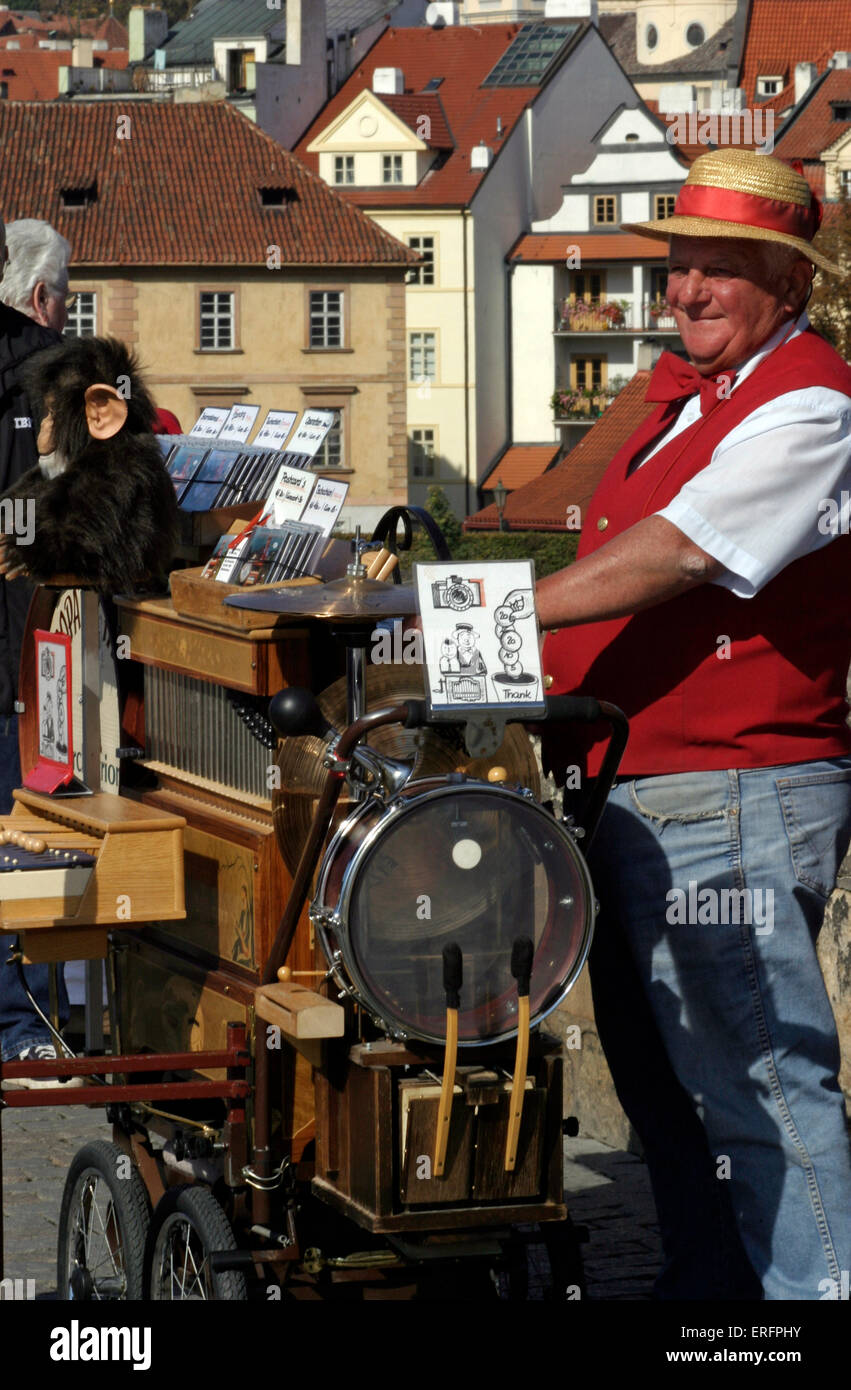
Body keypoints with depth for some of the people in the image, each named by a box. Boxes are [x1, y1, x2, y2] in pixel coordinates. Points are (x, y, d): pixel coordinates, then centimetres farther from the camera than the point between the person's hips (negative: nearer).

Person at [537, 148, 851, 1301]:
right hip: (637, 797, 10)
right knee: (663, 1075, 16)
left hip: (731, 803, -10)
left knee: (756, 1075, -8)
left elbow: (677, 556, -23)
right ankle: (708, 1288, 26)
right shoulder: (688, 396, 18)